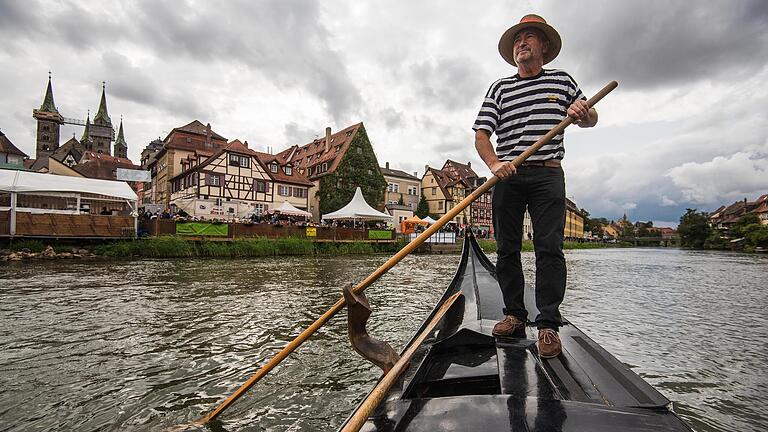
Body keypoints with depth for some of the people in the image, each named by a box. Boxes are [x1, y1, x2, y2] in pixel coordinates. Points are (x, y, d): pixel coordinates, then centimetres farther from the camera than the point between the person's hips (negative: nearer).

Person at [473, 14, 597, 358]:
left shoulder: (563, 81, 16)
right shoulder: (499, 88, 13)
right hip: (507, 176, 1)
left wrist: (583, 113, -3)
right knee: (507, 249, 3)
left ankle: (548, 324, -3)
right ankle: (514, 315, 15)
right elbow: (481, 135, 2)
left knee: (549, 248, -9)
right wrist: (494, 164, -17)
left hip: (548, 175, -1)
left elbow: (590, 119, 23)